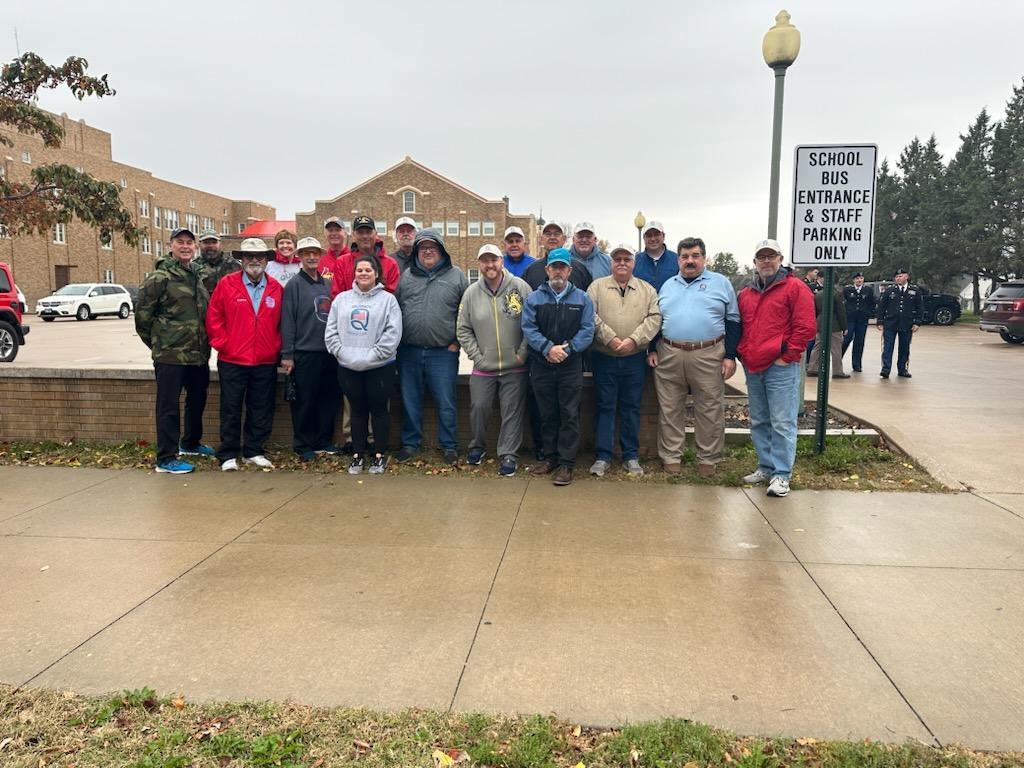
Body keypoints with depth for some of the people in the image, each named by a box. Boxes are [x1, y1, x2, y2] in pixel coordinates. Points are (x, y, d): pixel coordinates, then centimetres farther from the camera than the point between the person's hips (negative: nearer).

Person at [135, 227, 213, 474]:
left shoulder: (197, 277, 14)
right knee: (169, 406, -2)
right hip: (170, 355, -8)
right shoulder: (159, 277, -9)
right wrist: (156, 341, -3)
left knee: (197, 400, 20)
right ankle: (166, 459, 6)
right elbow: (142, 313, -10)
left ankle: (191, 443, 40)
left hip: (198, 354, 8)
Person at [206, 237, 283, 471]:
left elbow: (281, 322, 10)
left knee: (261, 410, 9)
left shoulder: (276, 288, 6)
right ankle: (228, 455, 15)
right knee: (231, 410, 5)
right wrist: (223, 344, -6)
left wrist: (277, 349, 2)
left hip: (266, 362, 3)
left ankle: (254, 452, 23)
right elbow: (213, 318, 0)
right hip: (232, 360, -2)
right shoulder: (226, 284, -1)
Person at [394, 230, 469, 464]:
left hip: (443, 353, -2)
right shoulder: (406, 276, 9)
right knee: (410, 401, 11)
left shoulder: (456, 276, 2)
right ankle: (410, 443, 25)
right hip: (409, 351, 3)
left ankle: (448, 446, 17)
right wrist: (398, 340, 5)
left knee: (446, 403, 4)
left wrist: (457, 341, -2)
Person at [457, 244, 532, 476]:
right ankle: (477, 446, 29)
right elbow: (463, 330, 4)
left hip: (515, 367, -2)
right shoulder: (471, 293, 1)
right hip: (483, 367, 2)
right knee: (478, 407, 6)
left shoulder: (520, 287, -6)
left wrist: (523, 353, -9)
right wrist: (477, 356, -3)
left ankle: (508, 454, 14)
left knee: (512, 412, 3)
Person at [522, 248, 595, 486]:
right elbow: (528, 328, -5)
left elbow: (587, 330, -4)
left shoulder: (582, 299, 5)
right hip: (541, 365, 1)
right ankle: (549, 457, 22)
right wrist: (548, 348, -19)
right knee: (547, 414, 10)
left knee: (570, 415, -2)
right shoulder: (534, 298, 5)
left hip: (571, 366, -1)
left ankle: (566, 463, 4)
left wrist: (567, 348, -17)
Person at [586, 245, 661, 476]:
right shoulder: (597, 287, 4)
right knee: (605, 407, 3)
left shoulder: (647, 289, 8)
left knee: (631, 407, 8)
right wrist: (610, 339, -16)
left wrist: (634, 339, -15)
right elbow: (591, 316, -7)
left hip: (635, 359, 1)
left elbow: (655, 318, -2)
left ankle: (631, 456, 18)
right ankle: (603, 457, 10)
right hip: (604, 358, -1)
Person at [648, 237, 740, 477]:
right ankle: (671, 456, 17)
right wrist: (652, 350, 8)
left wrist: (730, 356, -3)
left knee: (710, 410, 3)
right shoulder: (667, 285, 15)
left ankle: (708, 459, 15)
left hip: (709, 356, -2)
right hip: (668, 355, 3)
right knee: (670, 409, 6)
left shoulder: (721, 283, 5)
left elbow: (732, 321, 4)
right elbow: (656, 320, 19)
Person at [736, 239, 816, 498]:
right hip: (753, 369, 7)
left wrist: (787, 356, -10)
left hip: (781, 368, -6)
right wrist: (743, 354, 10)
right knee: (759, 423, 13)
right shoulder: (746, 294, 16)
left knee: (782, 423, -5)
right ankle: (765, 467, 23)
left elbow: (805, 327, -9)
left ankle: (781, 474, 0)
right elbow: (739, 328, 23)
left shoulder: (795, 287, -3)